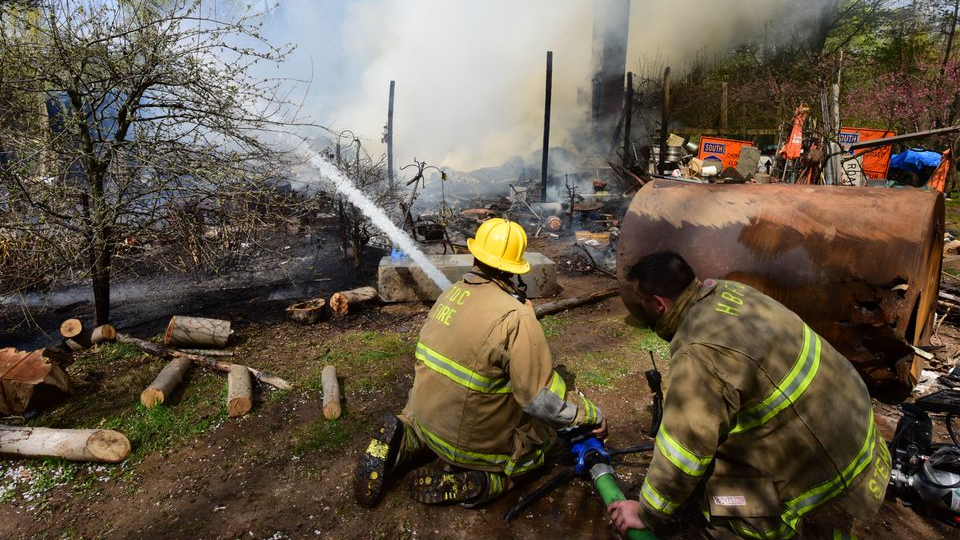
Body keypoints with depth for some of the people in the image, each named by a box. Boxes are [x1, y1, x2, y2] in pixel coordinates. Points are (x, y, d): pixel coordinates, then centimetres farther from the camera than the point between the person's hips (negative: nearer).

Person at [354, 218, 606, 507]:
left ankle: (403, 441, 10)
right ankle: (478, 479, -5)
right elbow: (543, 397, -22)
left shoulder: (451, 293, -2)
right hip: (472, 441, -6)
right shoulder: (515, 318, -24)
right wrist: (591, 415, -7)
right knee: (544, 431, 14)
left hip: (423, 417, 6)